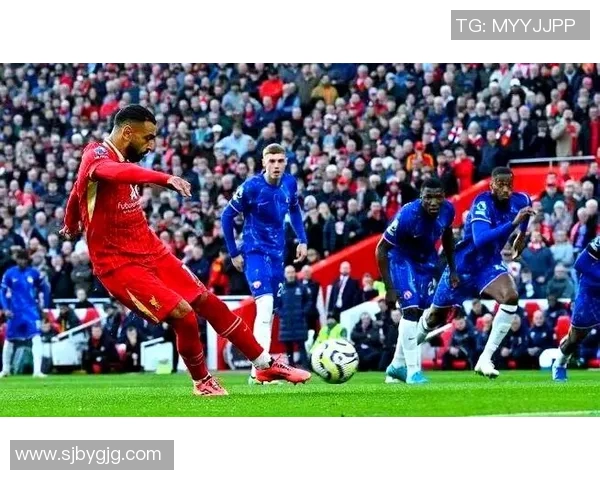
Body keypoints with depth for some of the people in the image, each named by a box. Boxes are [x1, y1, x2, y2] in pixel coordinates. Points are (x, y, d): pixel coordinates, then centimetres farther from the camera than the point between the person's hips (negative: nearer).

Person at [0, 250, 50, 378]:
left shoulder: (34, 273, 0)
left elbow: (45, 289, 11)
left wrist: (45, 307, 8)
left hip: (32, 311, -1)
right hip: (15, 312, 1)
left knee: (37, 338, -16)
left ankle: (37, 370, -19)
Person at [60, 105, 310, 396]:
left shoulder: (120, 158, 10)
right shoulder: (96, 156, -17)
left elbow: (77, 192, 28)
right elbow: (119, 172, -43)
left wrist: (71, 228, 46)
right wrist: (164, 179, -58)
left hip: (150, 250, 9)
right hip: (119, 263, -9)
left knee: (207, 302, 8)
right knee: (183, 314, -17)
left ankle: (266, 366, 19)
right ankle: (202, 382, 8)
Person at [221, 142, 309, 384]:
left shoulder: (290, 183, 0)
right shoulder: (251, 187, -16)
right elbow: (227, 216, -7)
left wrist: (302, 240, 9)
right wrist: (234, 253, -5)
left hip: (277, 254, 6)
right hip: (255, 253, -6)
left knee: (270, 312, 10)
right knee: (265, 306, -22)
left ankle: (259, 368, 20)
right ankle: (258, 371, -26)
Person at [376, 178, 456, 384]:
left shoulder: (447, 210, -17)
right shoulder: (407, 215, -33)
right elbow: (381, 250, -25)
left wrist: (452, 269, 8)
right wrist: (389, 288, -25)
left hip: (427, 260, 6)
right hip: (401, 259, -6)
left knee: (420, 313, 11)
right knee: (411, 310, -18)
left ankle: (397, 365, 26)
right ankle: (413, 371, -14)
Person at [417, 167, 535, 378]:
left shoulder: (519, 201, -9)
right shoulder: (482, 203, -27)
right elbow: (480, 239, -44)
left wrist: (522, 235, 23)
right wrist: (513, 222, -50)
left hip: (490, 263, 4)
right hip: (463, 265, -4)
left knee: (511, 298, -27)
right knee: (435, 318, 11)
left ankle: (485, 360, -20)